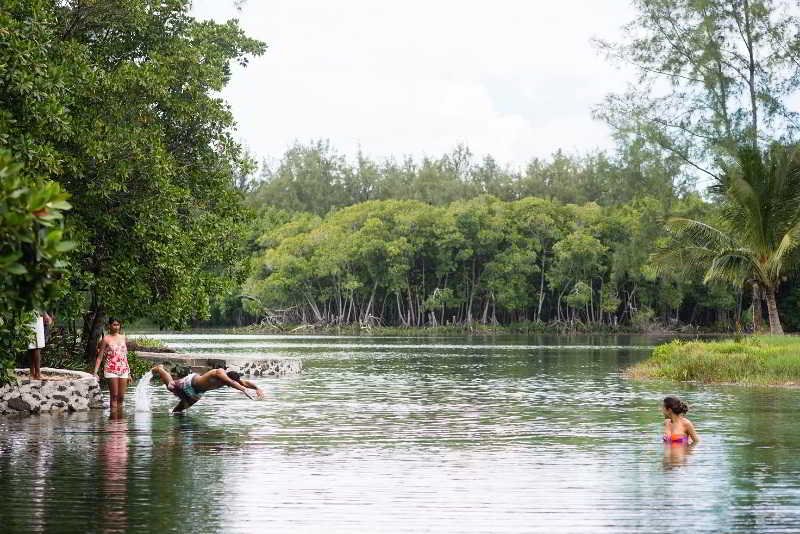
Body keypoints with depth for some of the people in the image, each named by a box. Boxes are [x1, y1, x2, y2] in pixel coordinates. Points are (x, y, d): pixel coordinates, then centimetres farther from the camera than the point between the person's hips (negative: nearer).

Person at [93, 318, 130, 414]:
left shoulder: (123, 338, 12)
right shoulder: (106, 339, 0)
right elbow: (100, 357, -1)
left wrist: (129, 373, 17)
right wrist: (95, 372, -10)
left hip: (123, 370, 4)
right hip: (111, 370, -4)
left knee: (121, 397, 4)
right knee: (114, 396, -6)